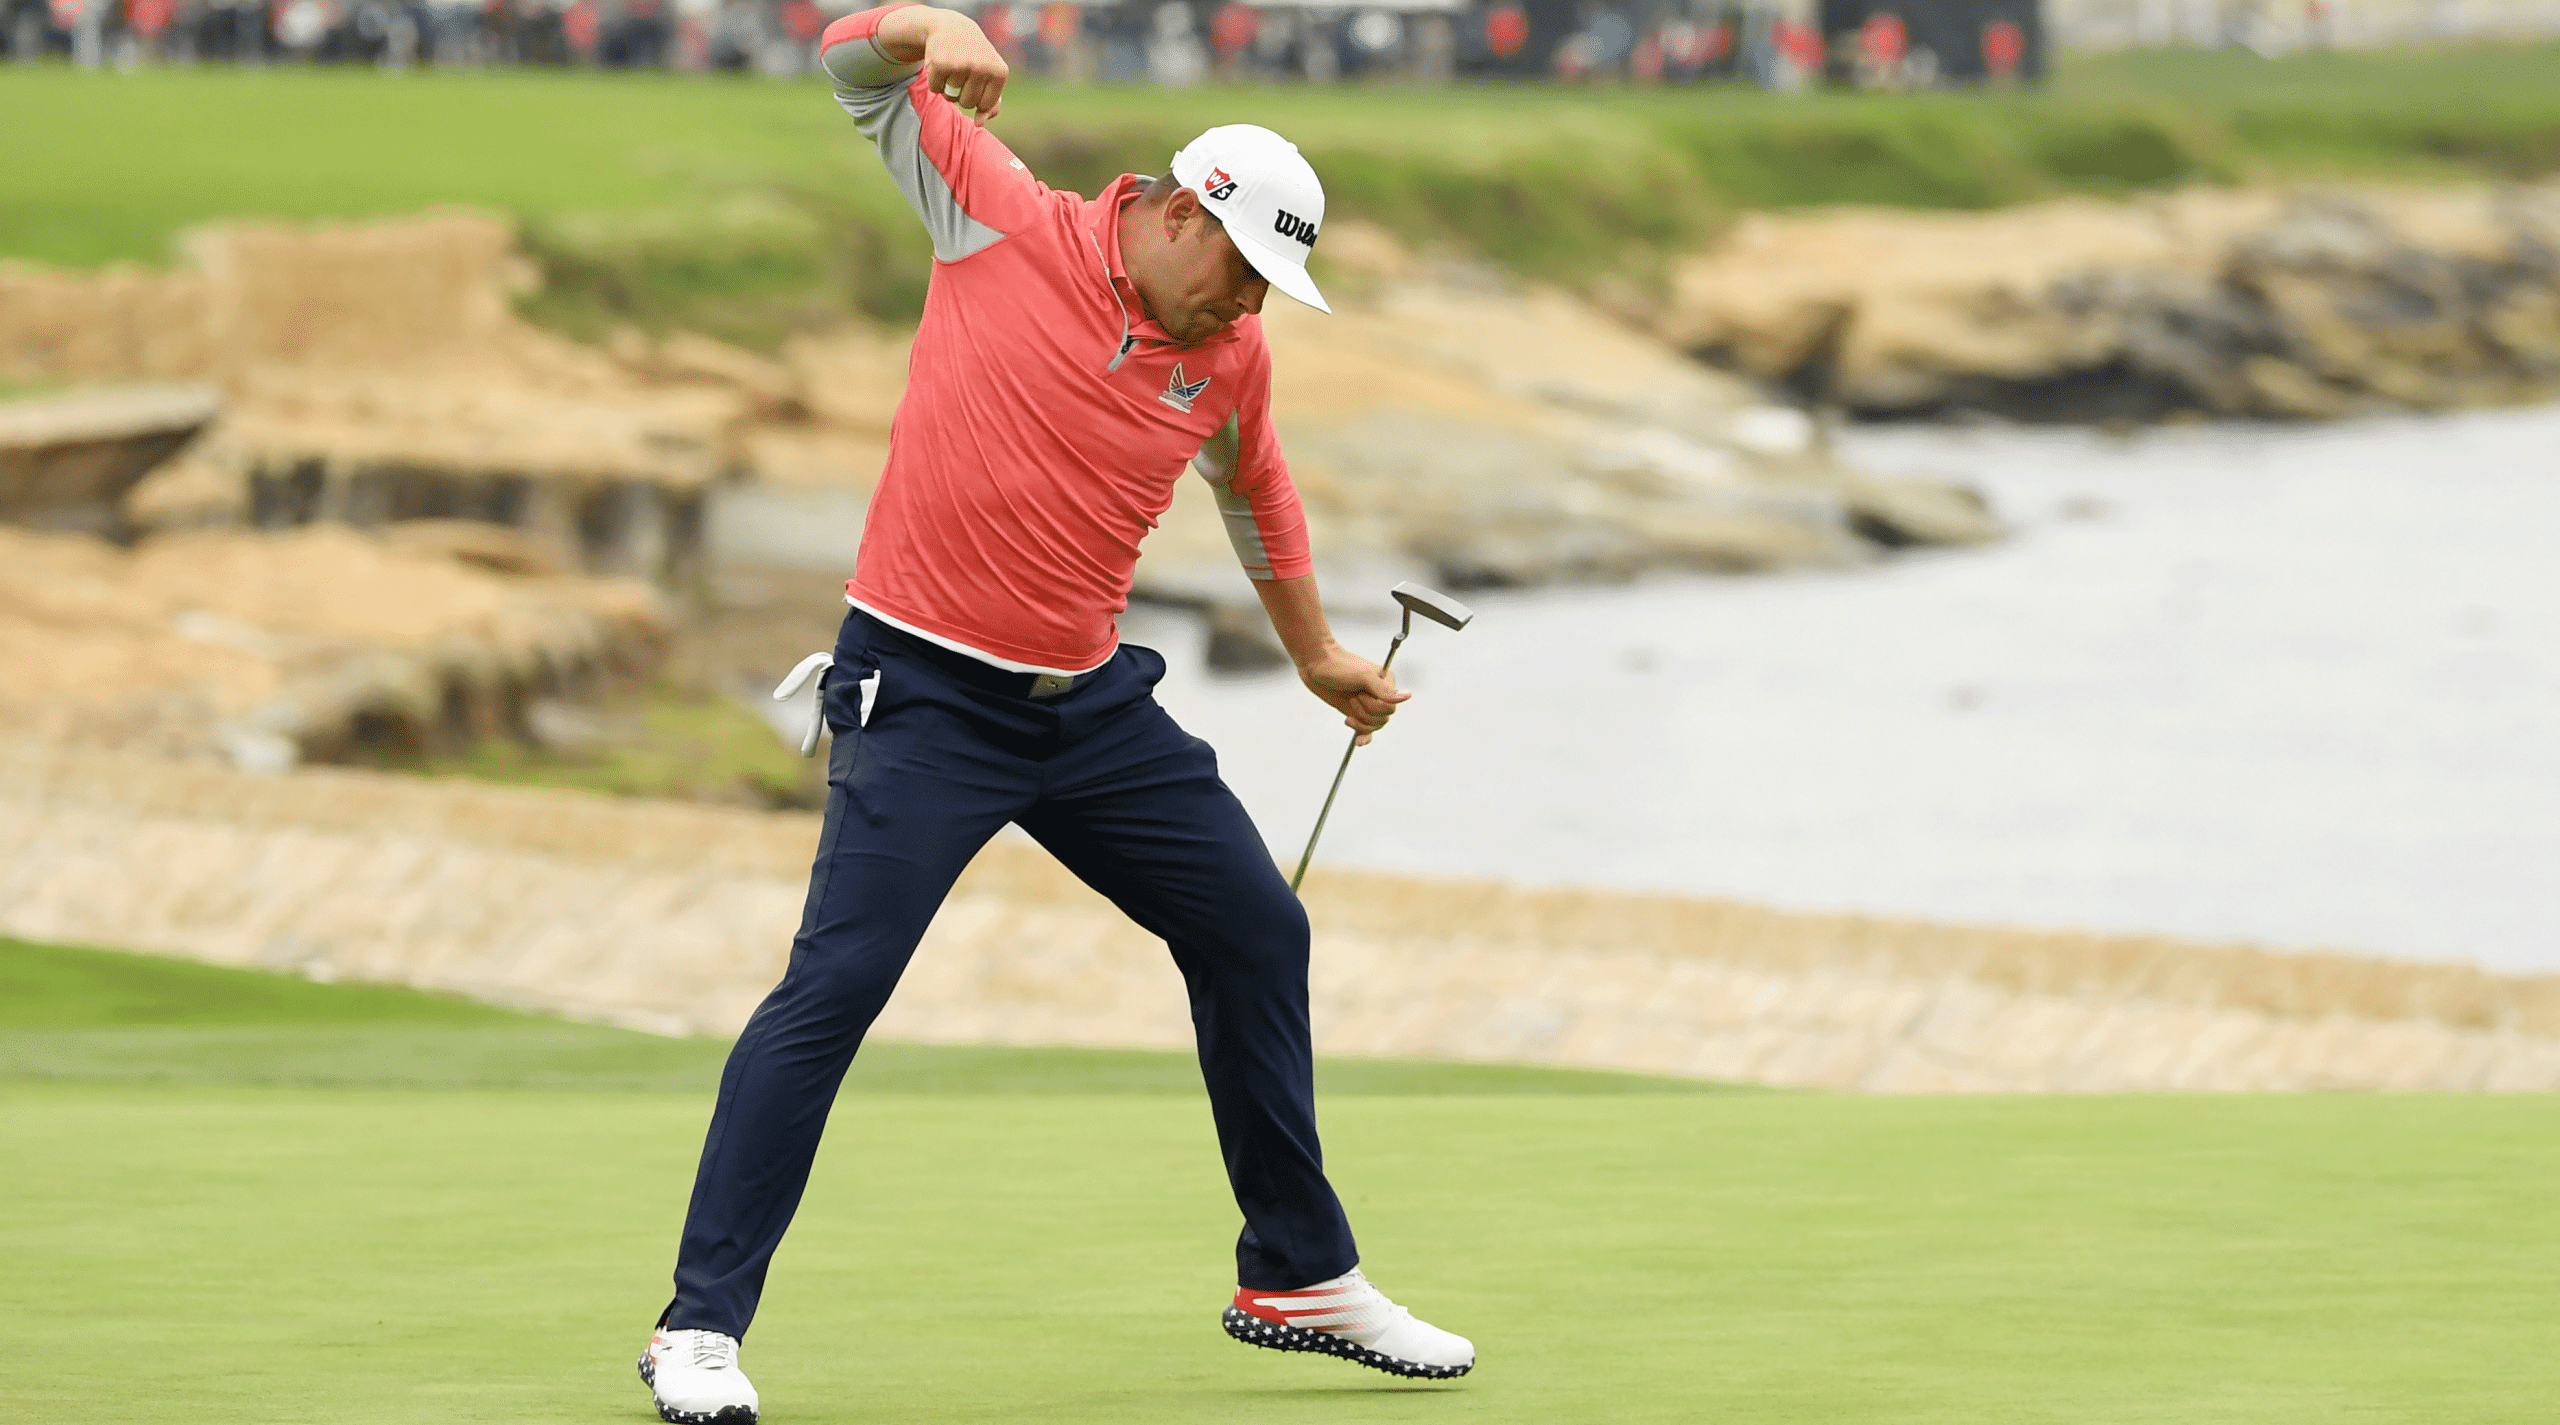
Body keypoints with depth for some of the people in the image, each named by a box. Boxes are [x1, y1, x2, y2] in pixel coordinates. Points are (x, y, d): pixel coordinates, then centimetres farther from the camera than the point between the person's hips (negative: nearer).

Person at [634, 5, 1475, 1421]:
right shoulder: (1004, 222, -8)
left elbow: (1255, 489, 26)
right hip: (924, 692, -6)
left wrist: (1315, 652, 34)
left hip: (1090, 700, 6)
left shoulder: (1230, 358, 5)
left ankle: (1299, 1280, 29)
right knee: (835, 981, -16)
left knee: (1255, 933, 11)